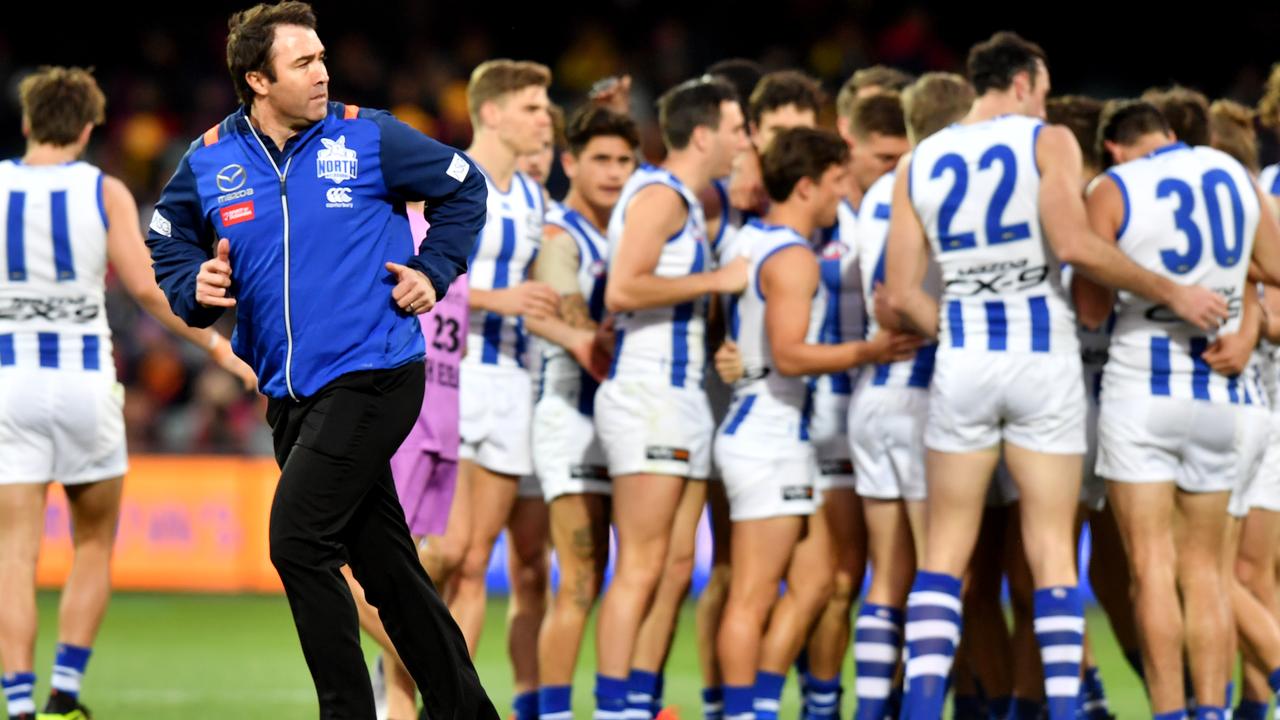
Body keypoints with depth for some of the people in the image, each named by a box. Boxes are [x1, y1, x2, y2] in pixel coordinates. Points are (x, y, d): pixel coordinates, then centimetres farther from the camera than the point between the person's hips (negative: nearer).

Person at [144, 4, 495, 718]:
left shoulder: (368, 138, -6)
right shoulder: (210, 163, 3)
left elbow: (464, 188, 8)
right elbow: (167, 244, 17)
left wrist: (433, 272, 0)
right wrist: (196, 287, -3)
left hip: (373, 373, -5)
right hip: (291, 391, 5)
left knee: (298, 541, -17)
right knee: (384, 561, 10)